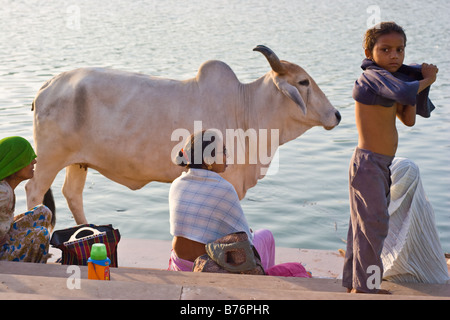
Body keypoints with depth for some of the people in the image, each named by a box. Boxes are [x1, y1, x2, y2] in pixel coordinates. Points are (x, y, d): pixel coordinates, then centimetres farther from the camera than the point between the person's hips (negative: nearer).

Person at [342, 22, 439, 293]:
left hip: (382, 164, 10)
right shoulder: (375, 75, -15)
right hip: (368, 162, -10)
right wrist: (426, 80, -15)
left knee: (365, 224, 15)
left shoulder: (390, 78, 14)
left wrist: (417, 80, 0)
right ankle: (364, 285, 4)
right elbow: (404, 92, -34)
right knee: (374, 223, -5)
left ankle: (354, 283, 26)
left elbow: (409, 119, 9)